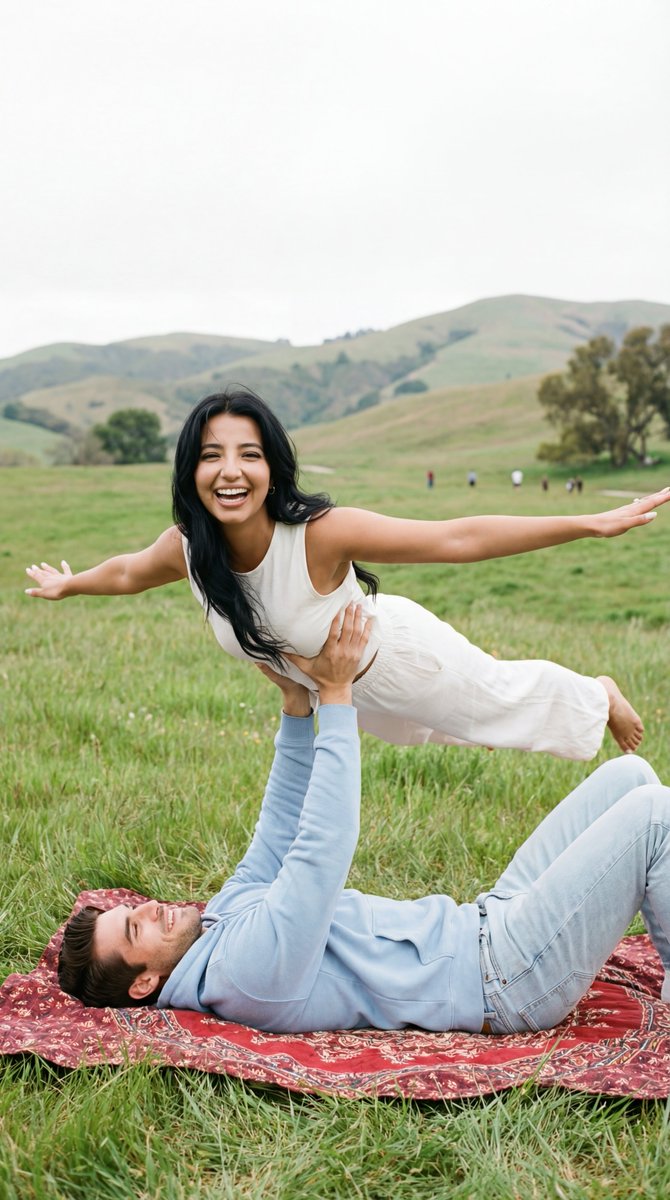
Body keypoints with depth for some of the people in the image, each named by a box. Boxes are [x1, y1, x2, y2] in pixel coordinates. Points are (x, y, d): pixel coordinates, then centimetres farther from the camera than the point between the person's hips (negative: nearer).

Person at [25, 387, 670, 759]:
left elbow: (458, 537, -43)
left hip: (394, 655, -6)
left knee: (504, 697, 19)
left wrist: (591, 523, -46)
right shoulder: (186, 549, -27)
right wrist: (67, 584, 17)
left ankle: (600, 696, 52)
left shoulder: (321, 533, -43)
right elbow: (127, 572, -2)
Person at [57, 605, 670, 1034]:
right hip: (506, 980, -9)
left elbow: (280, 833, 12)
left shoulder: (222, 916, 6)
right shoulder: (248, 971, -25)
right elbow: (324, 845, -28)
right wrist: (336, 695, -23)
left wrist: (297, 703, 2)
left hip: (485, 921, 9)